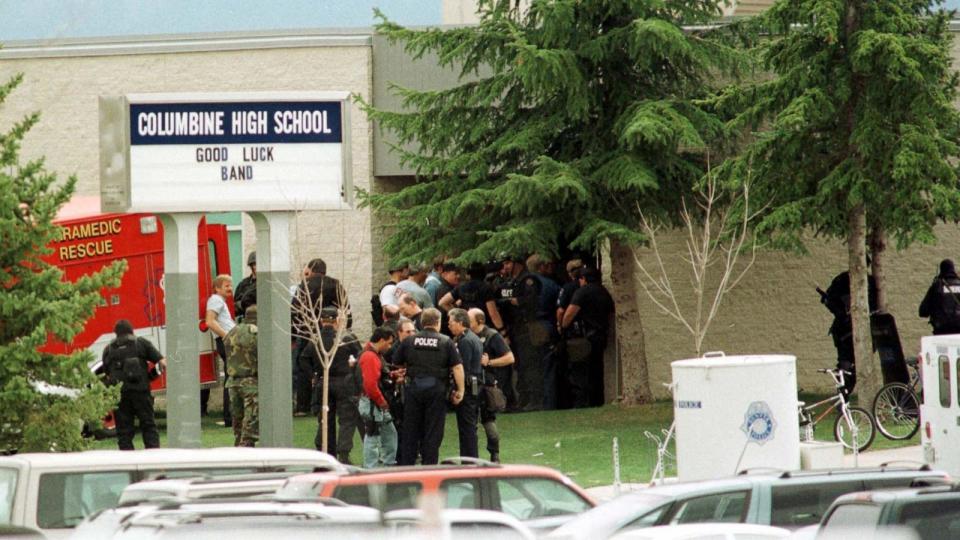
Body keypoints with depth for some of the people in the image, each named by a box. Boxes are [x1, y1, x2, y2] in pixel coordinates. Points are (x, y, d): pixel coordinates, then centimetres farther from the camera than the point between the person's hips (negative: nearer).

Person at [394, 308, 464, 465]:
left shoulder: (409, 341, 4)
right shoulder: (446, 342, -2)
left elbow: (397, 363, 9)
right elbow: (457, 367, -8)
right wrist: (460, 390, -3)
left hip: (413, 387, 2)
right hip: (437, 390, -2)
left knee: (410, 430, 9)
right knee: (433, 432, 4)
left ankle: (406, 466, 11)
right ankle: (429, 467, 4)